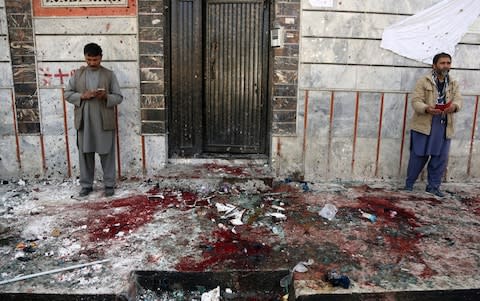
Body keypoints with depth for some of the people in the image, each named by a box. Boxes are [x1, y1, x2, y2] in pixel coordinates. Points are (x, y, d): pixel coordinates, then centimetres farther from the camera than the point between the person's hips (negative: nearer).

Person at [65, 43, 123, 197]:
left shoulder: (109, 74, 3)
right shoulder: (78, 73, 8)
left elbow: (119, 97, 1)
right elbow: (67, 93, 7)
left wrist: (106, 96, -19)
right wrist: (82, 96, -11)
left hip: (104, 121, -2)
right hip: (83, 121, 2)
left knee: (107, 154, 4)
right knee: (85, 154, 8)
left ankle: (109, 184, 14)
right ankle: (86, 185, 20)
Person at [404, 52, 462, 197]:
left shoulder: (454, 84, 12)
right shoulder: (424, 81, -2)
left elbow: (458, 100, 1)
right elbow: (415, 101, -9)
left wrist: (454, 106, -24)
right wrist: (427, 108, -29)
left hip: (444, 127, 4)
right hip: (423, 125, -4)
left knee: (440, 158, 7)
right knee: (419, 156, 2)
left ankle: (433, 186, 22)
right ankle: (409, 184, 17)